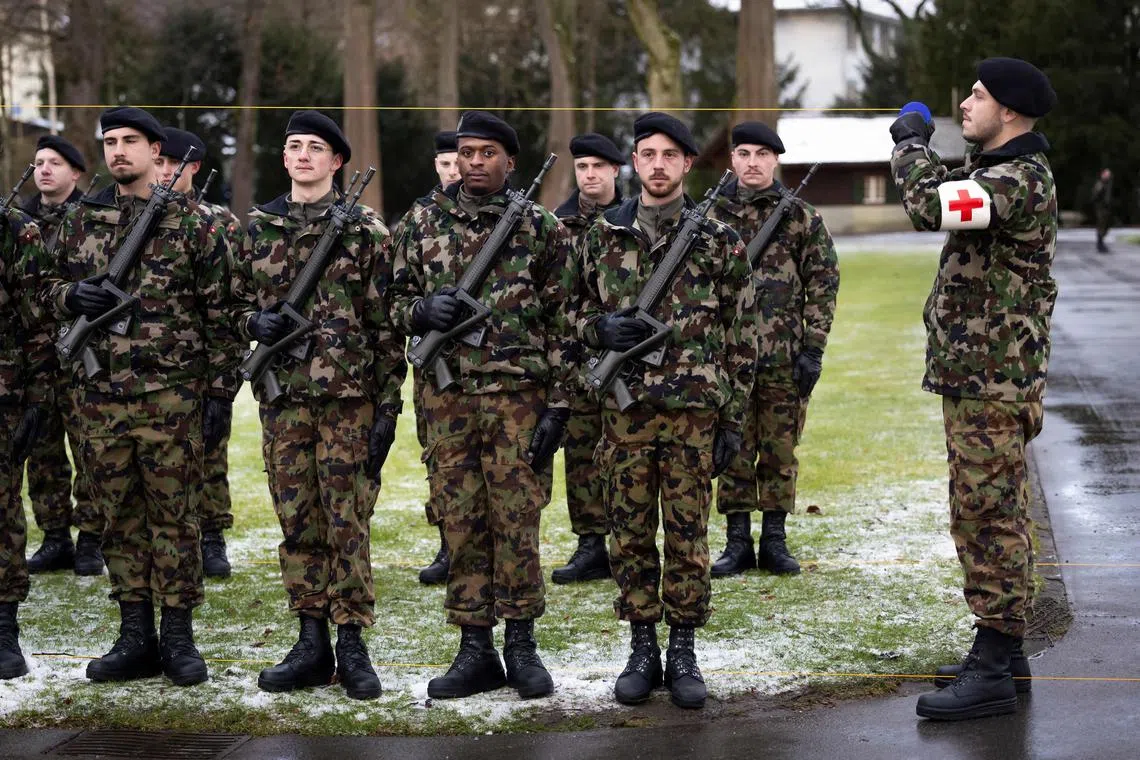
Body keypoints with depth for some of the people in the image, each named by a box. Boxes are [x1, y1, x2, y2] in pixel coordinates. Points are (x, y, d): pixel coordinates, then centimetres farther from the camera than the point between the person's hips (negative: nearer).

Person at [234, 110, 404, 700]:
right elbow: (236, 301, 20)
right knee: (296, 521, 7)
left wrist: (388, 405, -7)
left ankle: (352, 644, 5)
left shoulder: (365, 229, 0)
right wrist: (255, 322, -4)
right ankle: (312, 643, 15)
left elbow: (386, 324, -2)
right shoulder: (257, 227, 10)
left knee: (347, 521, -2)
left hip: (348, 397, -4)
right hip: (282, 397, 4)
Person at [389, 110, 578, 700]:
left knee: (517, 519, 0)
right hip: (446, 395, 3)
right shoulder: (424, 223, 7)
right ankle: (475, 651, 13)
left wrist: (557, 406, -6)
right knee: (461, 523, 5)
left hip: (518, 395, -2)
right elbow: (397, 300, 14)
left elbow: (563, 323, 0)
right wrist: (424, 310, -10)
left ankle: (521, 645, 12)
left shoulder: (541, 227, 0)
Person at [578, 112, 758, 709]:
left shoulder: (719, 240, 0)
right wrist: (602, 329, -9)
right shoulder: (603, 235, 7)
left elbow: (741, 335, 2)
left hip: (694, 411, -2)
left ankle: (682, 651, 13)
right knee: (630, 534, 6)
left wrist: (734, 420, -2)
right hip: (624, 409, 2)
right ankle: (642, 649, 17)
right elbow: (581, 313, 16)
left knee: (688, 535, 3)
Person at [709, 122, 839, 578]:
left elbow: (823, 283, 1)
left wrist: (813, 349, -5)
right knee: (733, 450, 5)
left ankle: (774, 541, 15)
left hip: (784, 356, -1)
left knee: (780, 450, 6)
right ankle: (737, 542, 13)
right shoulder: (712, 215, 5)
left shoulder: (801, 216, 2)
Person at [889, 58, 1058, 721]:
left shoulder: (1021, 182, -19)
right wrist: (920, 150, 14)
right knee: (999, 519, 16)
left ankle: (992, 676, -5)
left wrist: (912, 144, -12)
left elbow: (929, 204, -30)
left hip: (991, 385, -11)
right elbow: (939, 209, 27)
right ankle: (1004, 652, 25)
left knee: (986, 520, -8)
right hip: (982, 378, 11)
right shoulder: (1001, 175, 15)